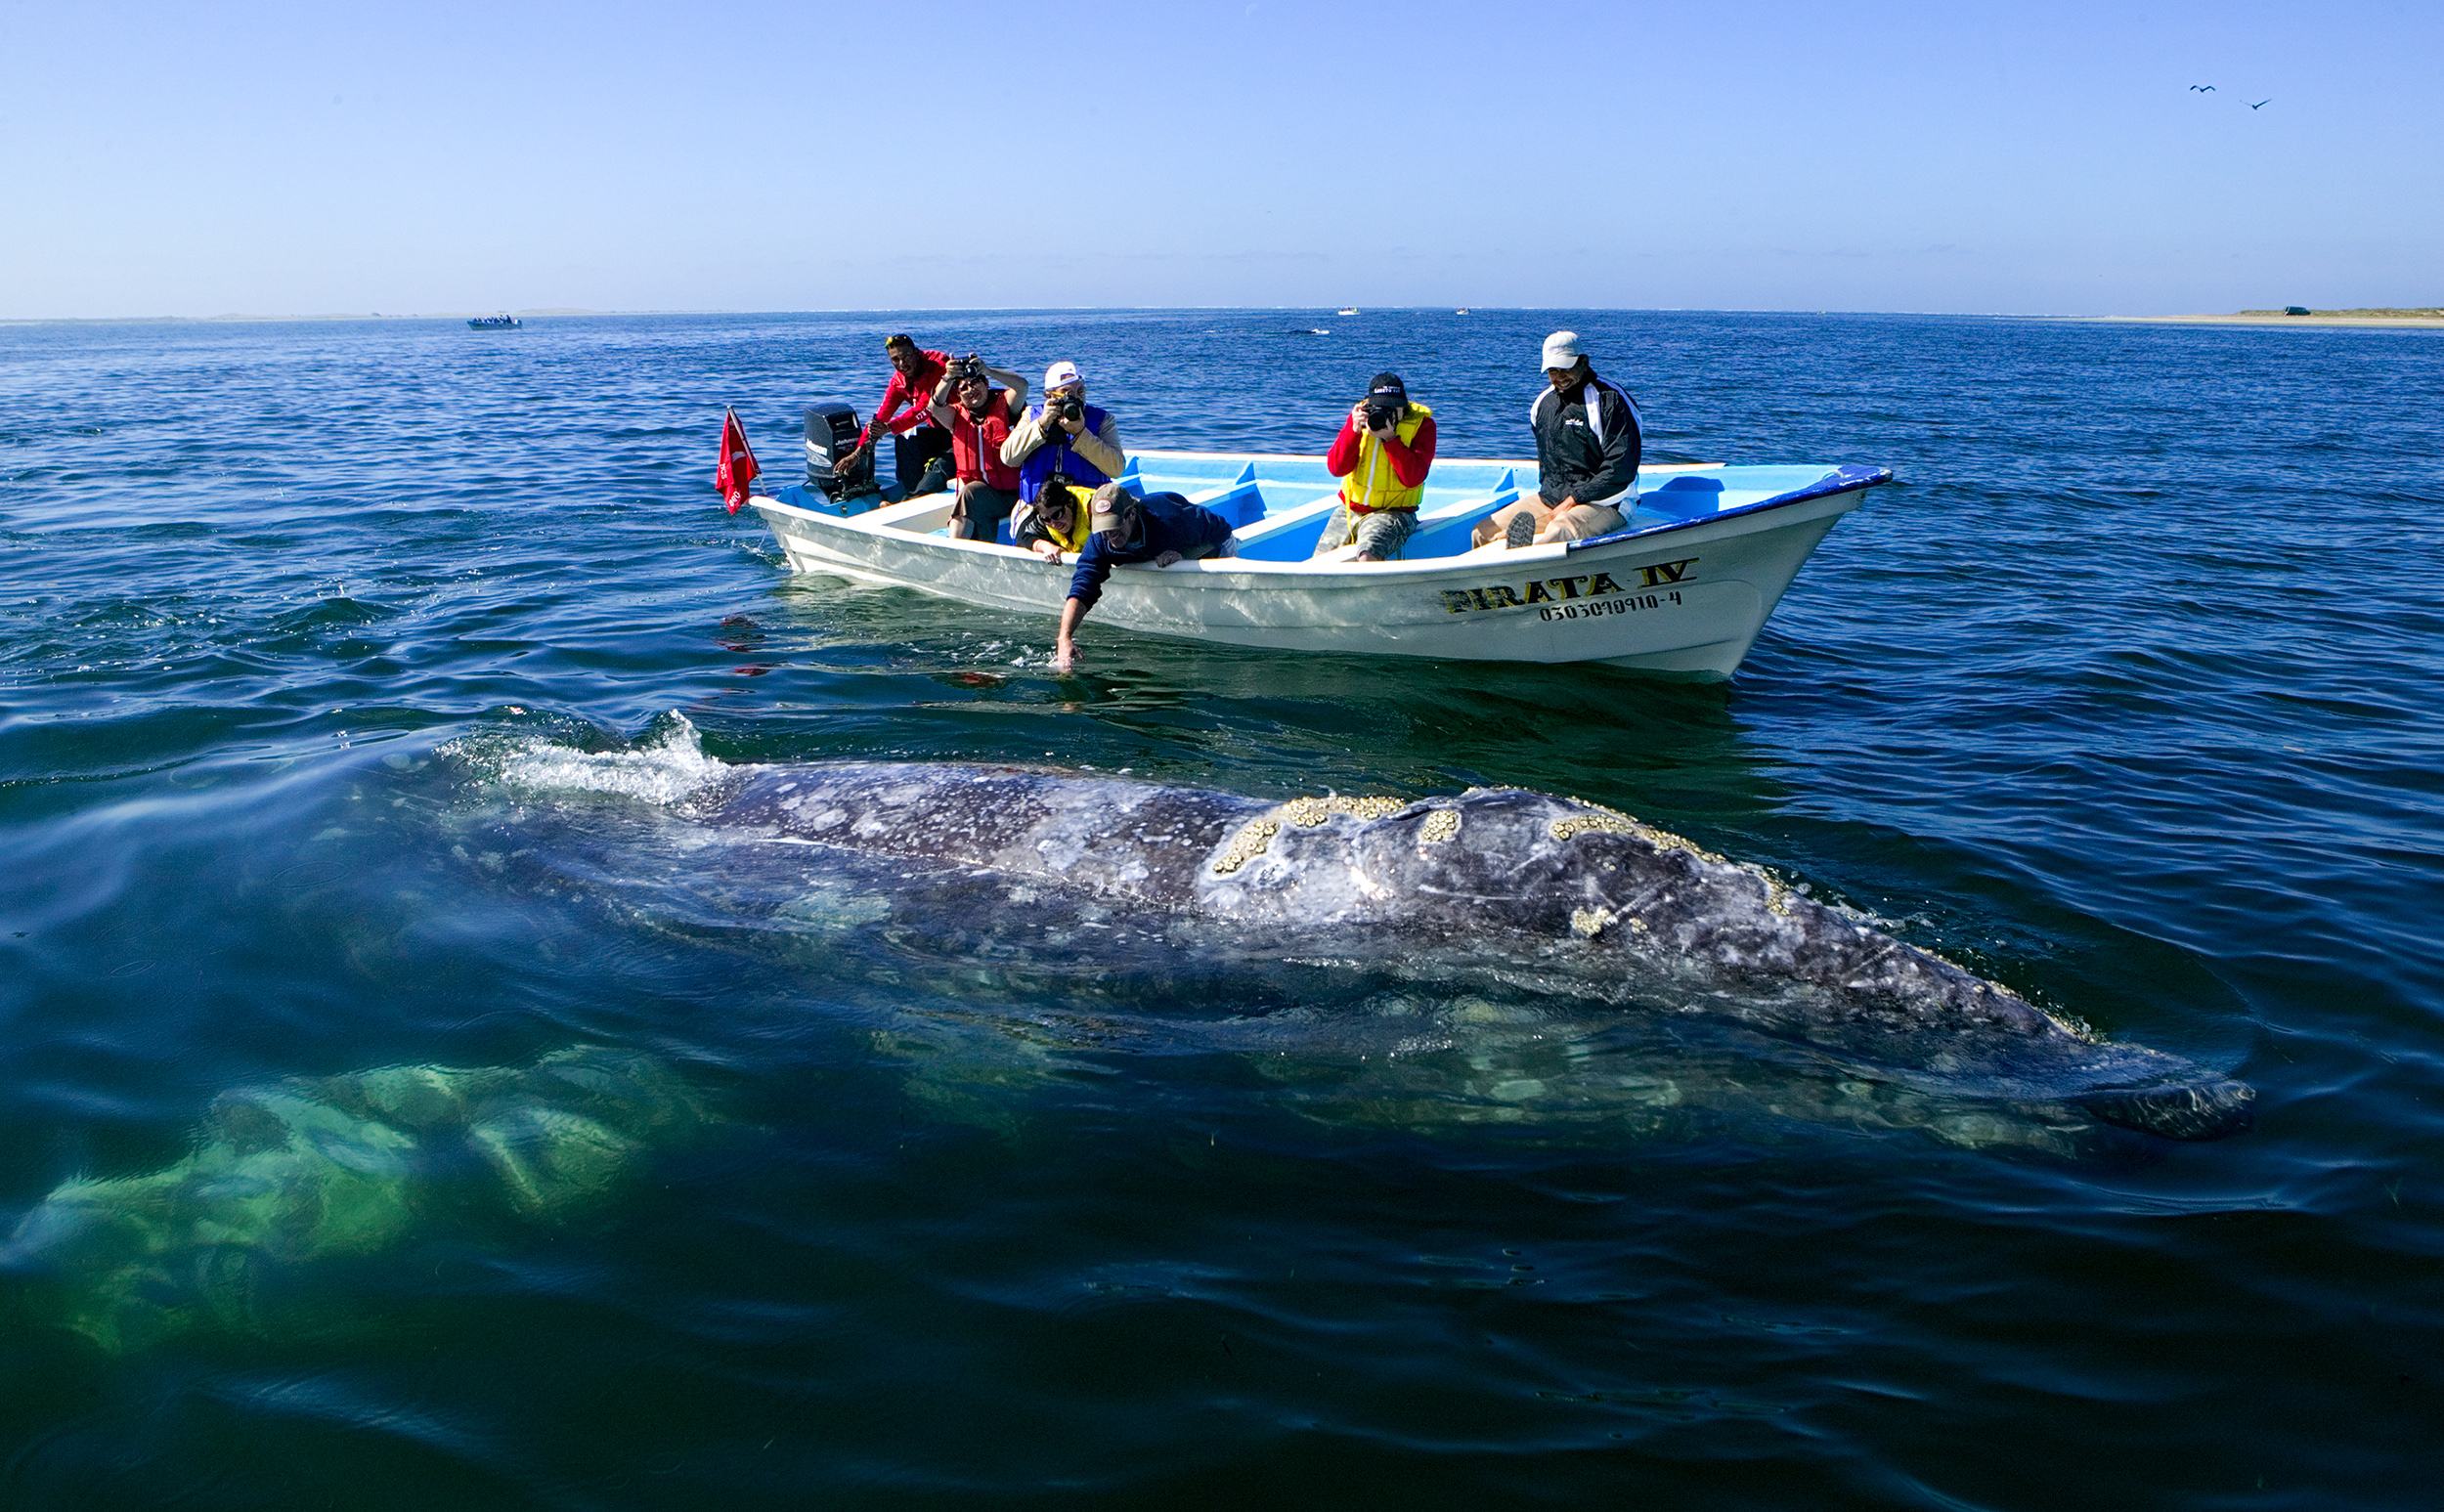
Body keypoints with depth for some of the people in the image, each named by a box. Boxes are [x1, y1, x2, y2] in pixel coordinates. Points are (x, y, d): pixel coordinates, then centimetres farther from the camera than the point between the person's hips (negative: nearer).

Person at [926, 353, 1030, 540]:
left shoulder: (1003, 404, 5)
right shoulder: (957, 415, 14)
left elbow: (1021, 386, -16)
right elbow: (935, 406, -8)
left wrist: (988, 371, -31)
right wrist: (948, 379, -28)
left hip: (1010, 493, -3)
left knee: (971, 493, -29)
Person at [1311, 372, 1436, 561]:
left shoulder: (1422, 424, -6)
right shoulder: (1360, 416, 3)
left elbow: (1412, 478, -17)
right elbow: (1336, 468, -5)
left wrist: (1390, 438, -23)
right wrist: (1354, 430, -18)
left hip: (1392, 512, -5)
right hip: (1350, 509, 5)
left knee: (1367, 557, -33)